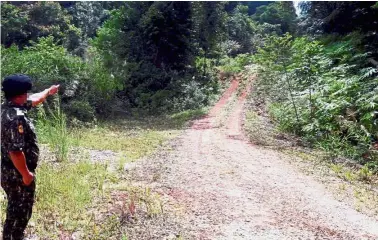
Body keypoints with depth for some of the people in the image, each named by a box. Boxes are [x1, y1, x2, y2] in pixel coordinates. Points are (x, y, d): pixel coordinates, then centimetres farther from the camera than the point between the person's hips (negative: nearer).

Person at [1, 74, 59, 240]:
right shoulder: (16, 117, -28)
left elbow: (33, 100, 22)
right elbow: (15, 151, -30)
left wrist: (49, 91, 35)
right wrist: (26, 174, -21)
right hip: (18, 174, -10)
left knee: (15, 207, 25)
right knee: (22, 210, 7)